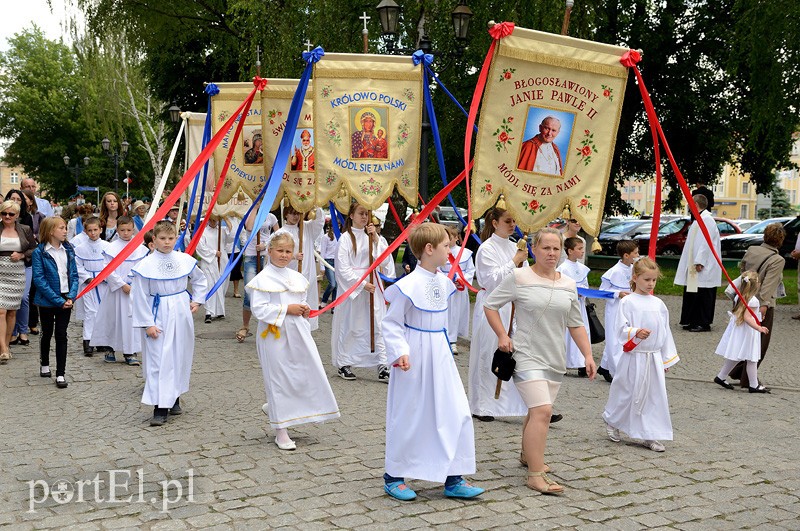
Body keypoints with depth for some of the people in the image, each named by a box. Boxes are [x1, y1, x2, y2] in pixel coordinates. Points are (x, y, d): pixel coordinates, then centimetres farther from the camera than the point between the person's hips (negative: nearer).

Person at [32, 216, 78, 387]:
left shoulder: (68, 250, 4)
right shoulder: (39, 253, -9)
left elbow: (74, 275, 4)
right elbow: (39, 280, -14)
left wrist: (71, 297, -11)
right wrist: (58, 300, -19)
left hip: (66, 299, 2)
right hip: (47, 301, -2)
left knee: (61, 335, 2)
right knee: (47, 333, 15)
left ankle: (61, 373, 4)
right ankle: (44, 364, 37)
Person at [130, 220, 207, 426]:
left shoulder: (185, 260, 0)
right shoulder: (146, 265, -11)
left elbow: (200, 281, 19)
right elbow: (139, 297, -8)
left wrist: (196, 301, 9)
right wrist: (147, 323, -10)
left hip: (181, 315, 4)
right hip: (158, 317, -4)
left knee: (180, 357, 12)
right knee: (159, 361, -5)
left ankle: (174, 398, 28)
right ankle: (160, 408, -2)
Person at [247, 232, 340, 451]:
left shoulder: (297, 277, 11)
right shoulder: (263, 279, -9)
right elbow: (258, 309, -15)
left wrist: (305, 309, 1)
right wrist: (286, 309, -17)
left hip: (298, 333, 6)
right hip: (275, 335, -6)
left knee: (307, 375, 6)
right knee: (278, 379, 2)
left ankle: (275, 408, 32)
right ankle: (280, 432, 12)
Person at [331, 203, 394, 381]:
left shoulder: (371, 236, 10)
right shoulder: (346, 237, -4)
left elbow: (385, 261, 0)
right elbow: (343, 268, -9)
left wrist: (376, 239, -11)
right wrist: (362, 284, -15)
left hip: (372, 285, 4)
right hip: (351, 286, -4)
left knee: (378, 325, -2)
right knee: (349, 325, 5)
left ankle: (382, 366, -1)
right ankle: (343, 364, 19)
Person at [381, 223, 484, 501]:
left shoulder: (444, 282, 5)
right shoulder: (408, 285, -18)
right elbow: (391, 323, -13)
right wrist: (399, 351, -24)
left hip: (440, 355, 7)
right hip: (415, 358, -7)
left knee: (456, 413, 5)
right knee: (408, 418, 5)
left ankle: (453, 479, 15)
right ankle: (393, 477, 23)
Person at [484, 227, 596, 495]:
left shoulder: (569, 285, 9)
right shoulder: (518, 277, -7)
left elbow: (576, 324, 15)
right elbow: (490, 305, 0)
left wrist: (588, 355, 9)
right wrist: (502, 335, -9)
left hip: (556, 360, 6)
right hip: (528, 357, -6)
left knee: (539, 410, 16)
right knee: (542, 411, -17)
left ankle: (527, 455, 40)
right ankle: (536, 475, -14)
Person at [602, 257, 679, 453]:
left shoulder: (658, 304, 7)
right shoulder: (627, 302, -7)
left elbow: (665, 332, 14)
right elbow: (620, 328, -10)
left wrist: (667, 359, 15)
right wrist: (635, 333, -29)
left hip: (654, 358, 4)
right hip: (633, 357, -4)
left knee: (655, 396, 3)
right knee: (626, 393, 6)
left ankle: (650, 436, 11)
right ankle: (612, 422, 31)